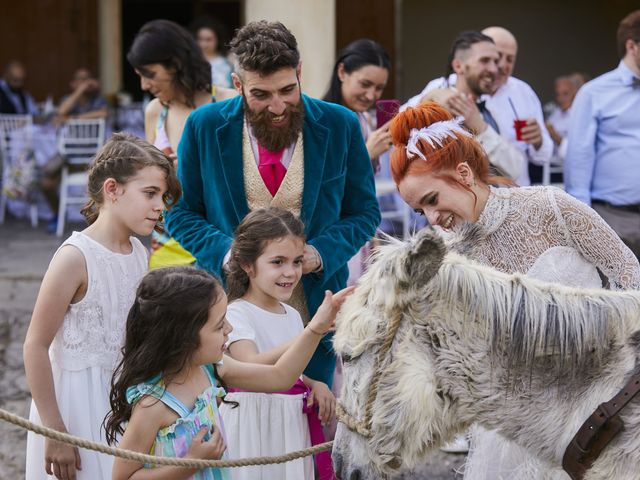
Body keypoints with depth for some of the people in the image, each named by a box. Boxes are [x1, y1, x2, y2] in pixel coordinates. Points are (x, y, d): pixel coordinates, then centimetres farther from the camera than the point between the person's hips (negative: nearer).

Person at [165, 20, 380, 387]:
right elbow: (181, 212, 5)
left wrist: (320, 254, -13)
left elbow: (364, 212, 5)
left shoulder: (340, 126, -3)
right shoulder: (205, 127, -3)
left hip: (314, 312, 0)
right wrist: (227, 252, -13)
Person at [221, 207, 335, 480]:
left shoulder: (292, 316, 10)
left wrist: (314, 385, 0)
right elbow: (252, 366, -31)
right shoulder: (236, 314, -13)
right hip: (254, 424, -7)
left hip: (294, 423, 7)